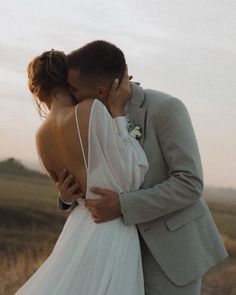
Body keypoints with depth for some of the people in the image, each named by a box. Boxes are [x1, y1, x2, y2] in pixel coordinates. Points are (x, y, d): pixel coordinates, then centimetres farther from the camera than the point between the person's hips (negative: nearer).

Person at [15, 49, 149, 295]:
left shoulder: (42, 135, 6)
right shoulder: (92, 109, -15)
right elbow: (129, 178, -13)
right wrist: (118, 110, -7)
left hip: (79, 232, 7)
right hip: (111, 235, -7)